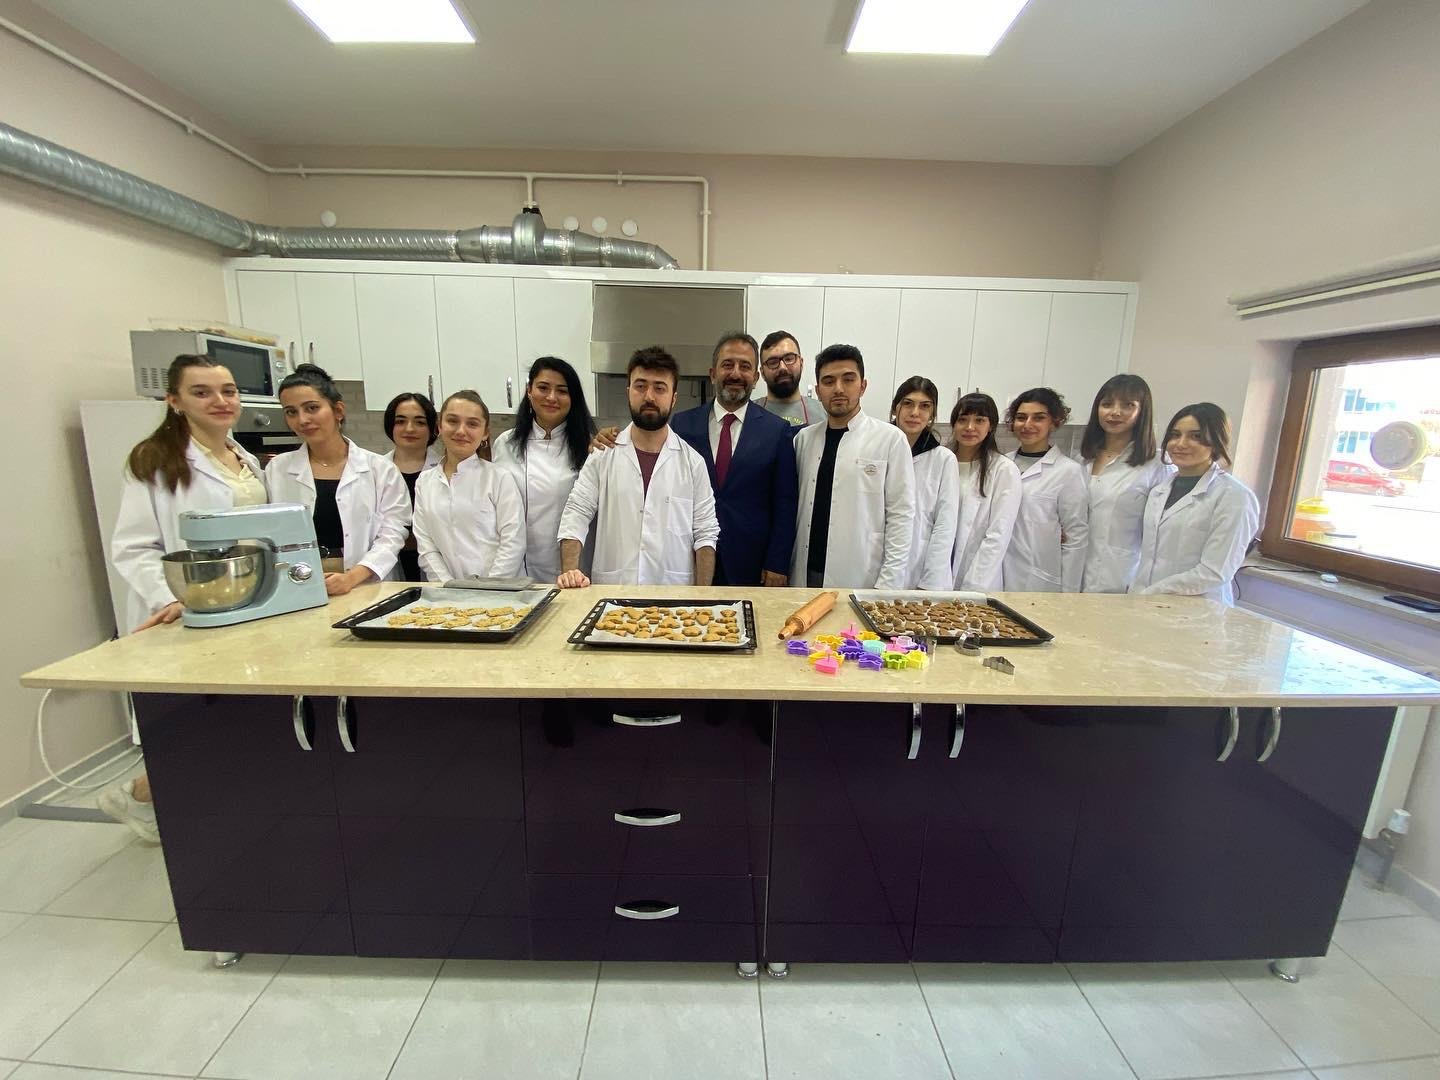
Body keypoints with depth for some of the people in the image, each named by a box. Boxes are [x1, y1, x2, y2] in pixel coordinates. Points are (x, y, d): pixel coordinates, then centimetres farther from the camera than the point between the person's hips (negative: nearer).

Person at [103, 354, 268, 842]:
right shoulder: (155, 461, -8)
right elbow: (132, 549, -13)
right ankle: (136, 796, 26)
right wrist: (174, 599, -26)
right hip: (187, 619, -6)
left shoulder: (246, 461, 13)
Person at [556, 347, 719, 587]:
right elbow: (577, 513, -1)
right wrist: (570, 570, -16)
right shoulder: (602, 454, 1)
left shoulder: (692, 461, 0)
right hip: (611, 593, 0)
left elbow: (705, 533, -1)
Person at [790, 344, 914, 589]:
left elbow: (901, 516, -6)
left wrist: (887, 586, -11)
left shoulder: (890, 439, -4)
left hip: (861, 581, -3)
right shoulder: (804, 438, 7)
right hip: (805, 576, 3)